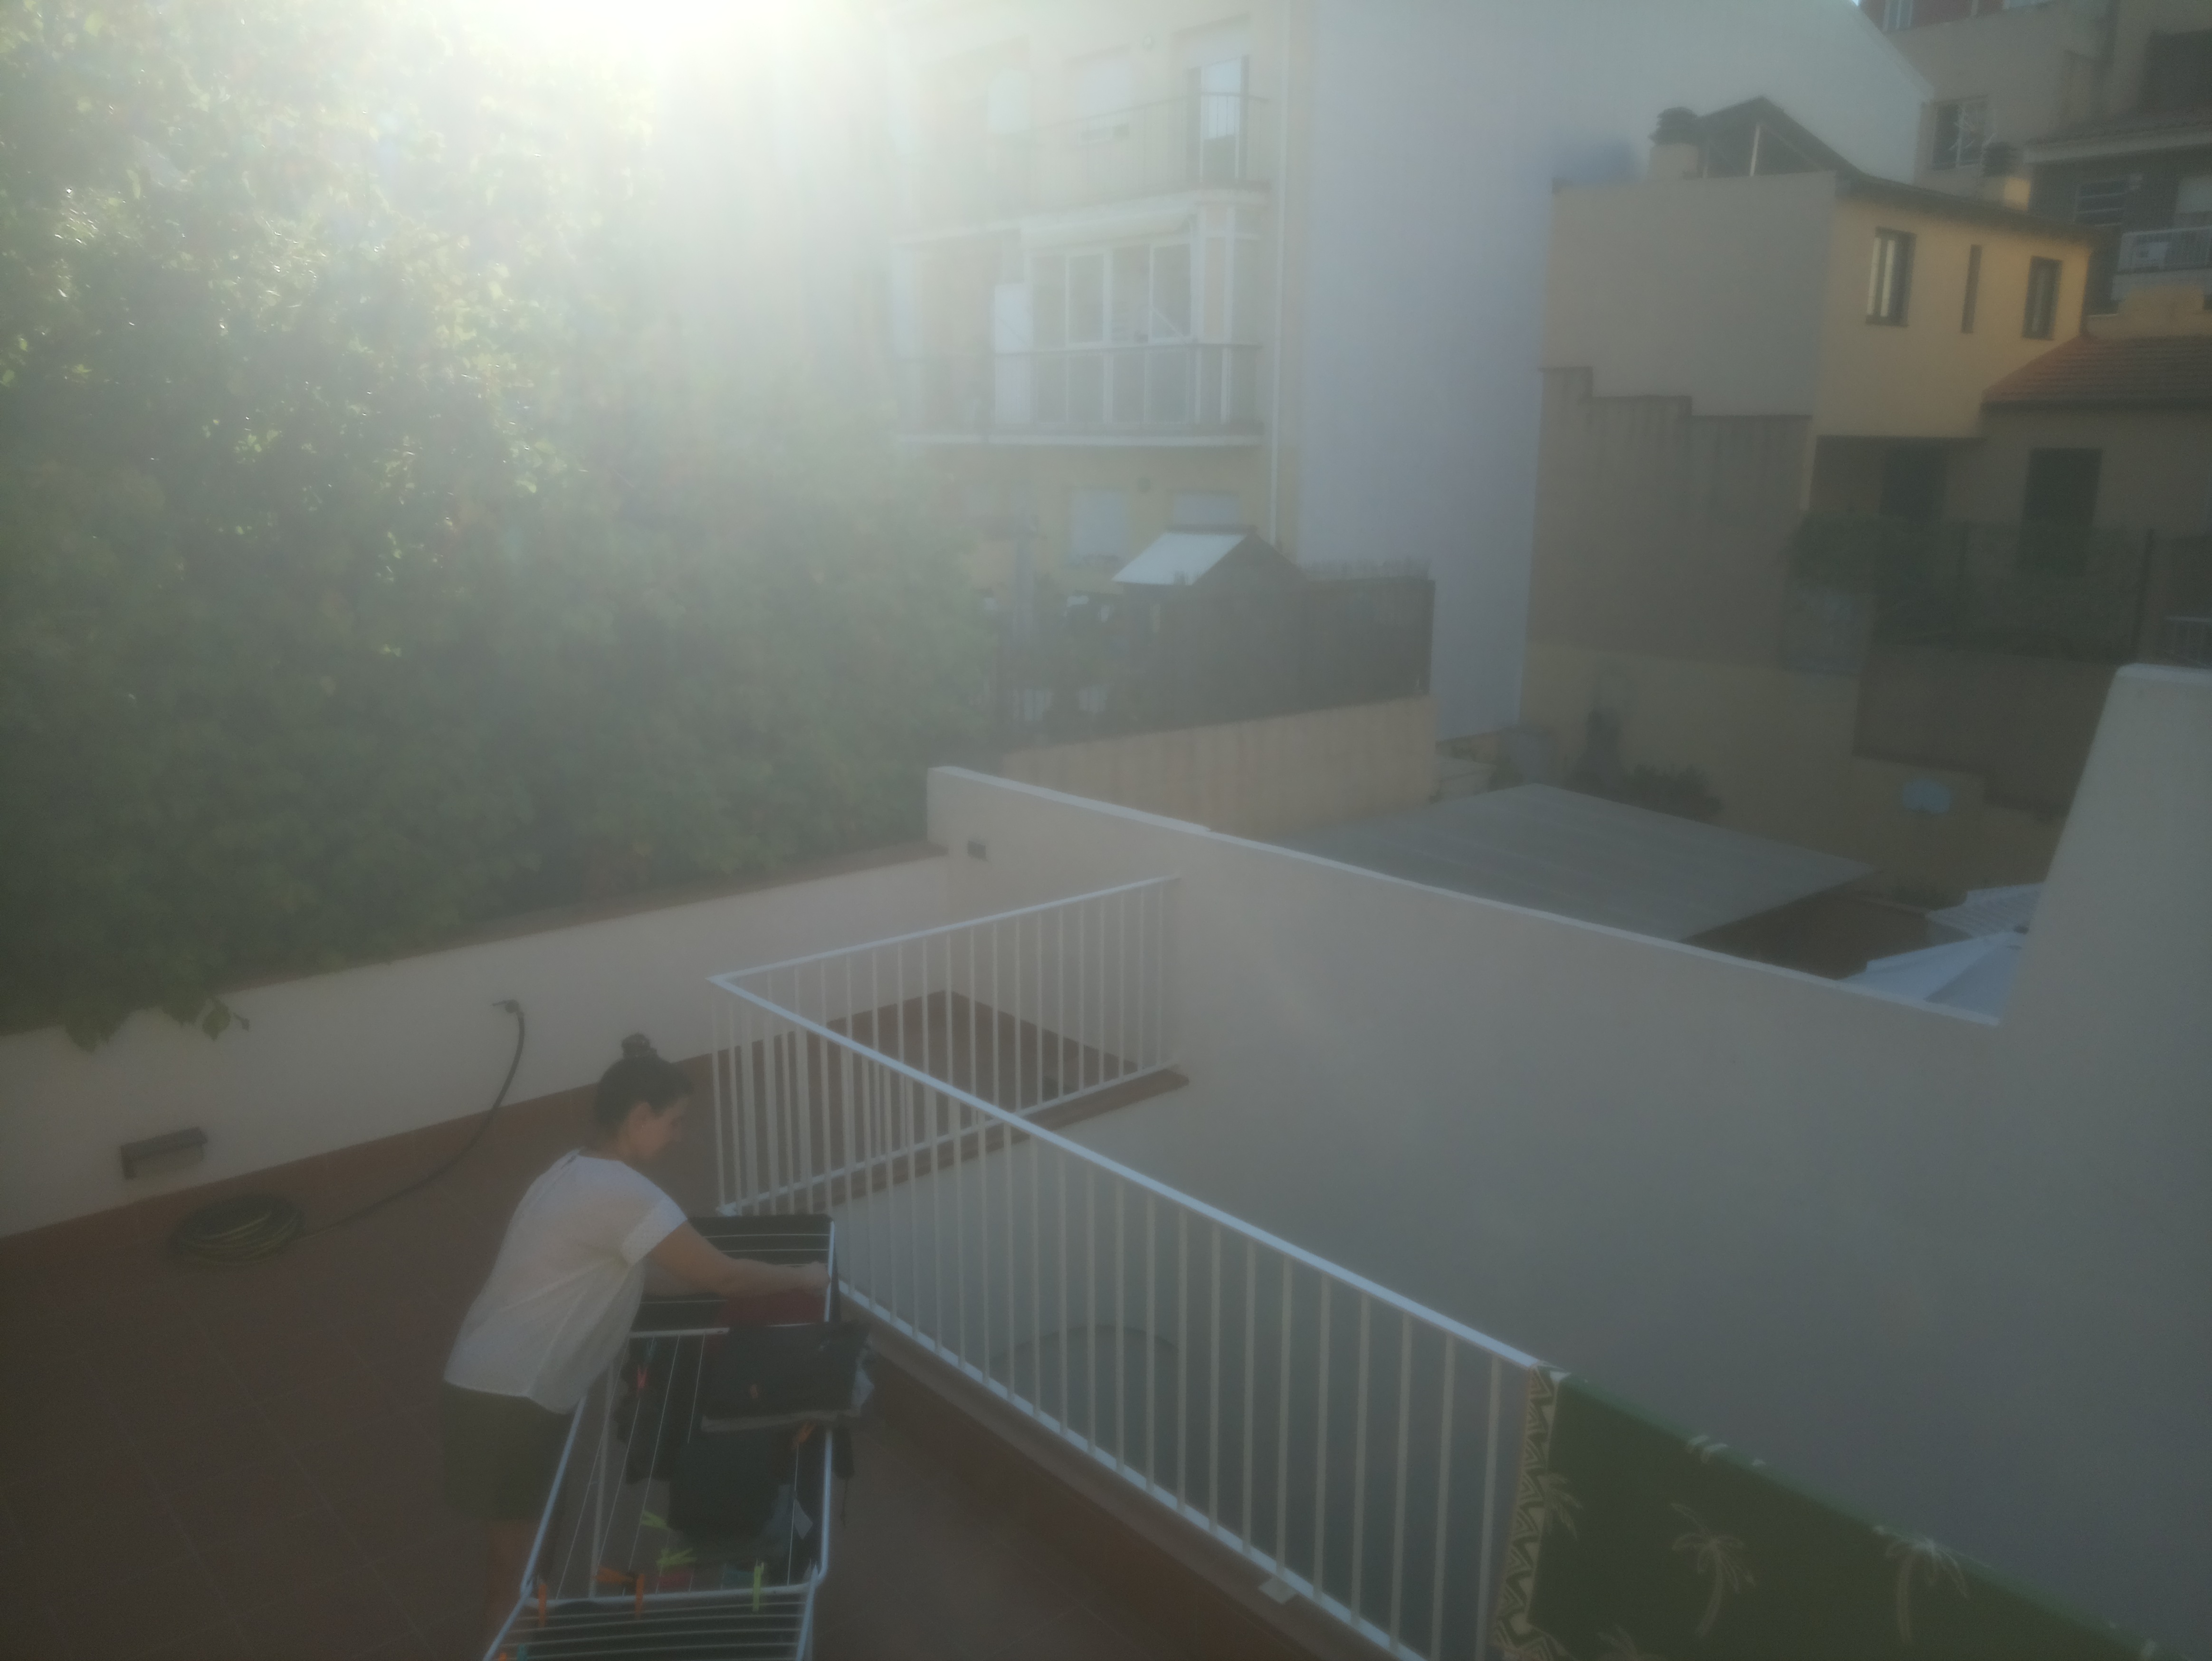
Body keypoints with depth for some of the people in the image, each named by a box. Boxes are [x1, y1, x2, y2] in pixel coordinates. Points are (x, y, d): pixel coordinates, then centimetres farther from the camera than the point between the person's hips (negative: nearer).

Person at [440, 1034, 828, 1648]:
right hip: (507, 1399, -9)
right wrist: (803, 1277, 0)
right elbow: (723, 1277, -16)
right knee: (521, 1556, 6)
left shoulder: (577, 1172, 9)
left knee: (525, 1543, 24)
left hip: (495, 1384, 9)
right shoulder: (619, 1190, -21)